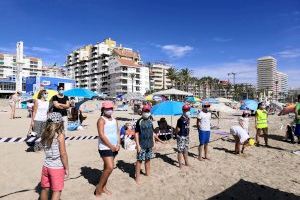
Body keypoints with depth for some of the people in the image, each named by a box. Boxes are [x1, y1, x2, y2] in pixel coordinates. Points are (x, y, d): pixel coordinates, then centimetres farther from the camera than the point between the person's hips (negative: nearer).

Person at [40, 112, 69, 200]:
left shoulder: (45, 134, -1)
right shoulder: (60, 136, -17)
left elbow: (47, 150, 7)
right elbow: (63, 154, -16)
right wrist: (67, 168, -7)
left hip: (46, 166, 6)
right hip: (57, 168, -6)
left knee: (45, 189, 22)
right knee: (57, 191, 7)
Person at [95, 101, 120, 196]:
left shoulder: (114, 120, 11)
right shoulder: (101, 120, -11)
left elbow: (117, 132, 11)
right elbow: (101, 135, -18)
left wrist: (118, 145, -3)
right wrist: (111, 146, -16)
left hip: (114, 147, 7)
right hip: (105, 147, -7)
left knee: (107, 167, 15)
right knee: (110, 168, -12)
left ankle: (103, 187, 28)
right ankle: (99, 187, 7)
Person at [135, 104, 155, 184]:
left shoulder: (150, 121, 8)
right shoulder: (139, 121, -11)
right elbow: (136, 133, -13)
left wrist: (153, 141, 11)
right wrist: (138, 145, -17)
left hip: (149, 145, 6)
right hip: (142, 145, -6)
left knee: (148, 159, 17)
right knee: (139, 160, 2)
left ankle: (148, 174, 32)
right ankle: (137, 177, 11)